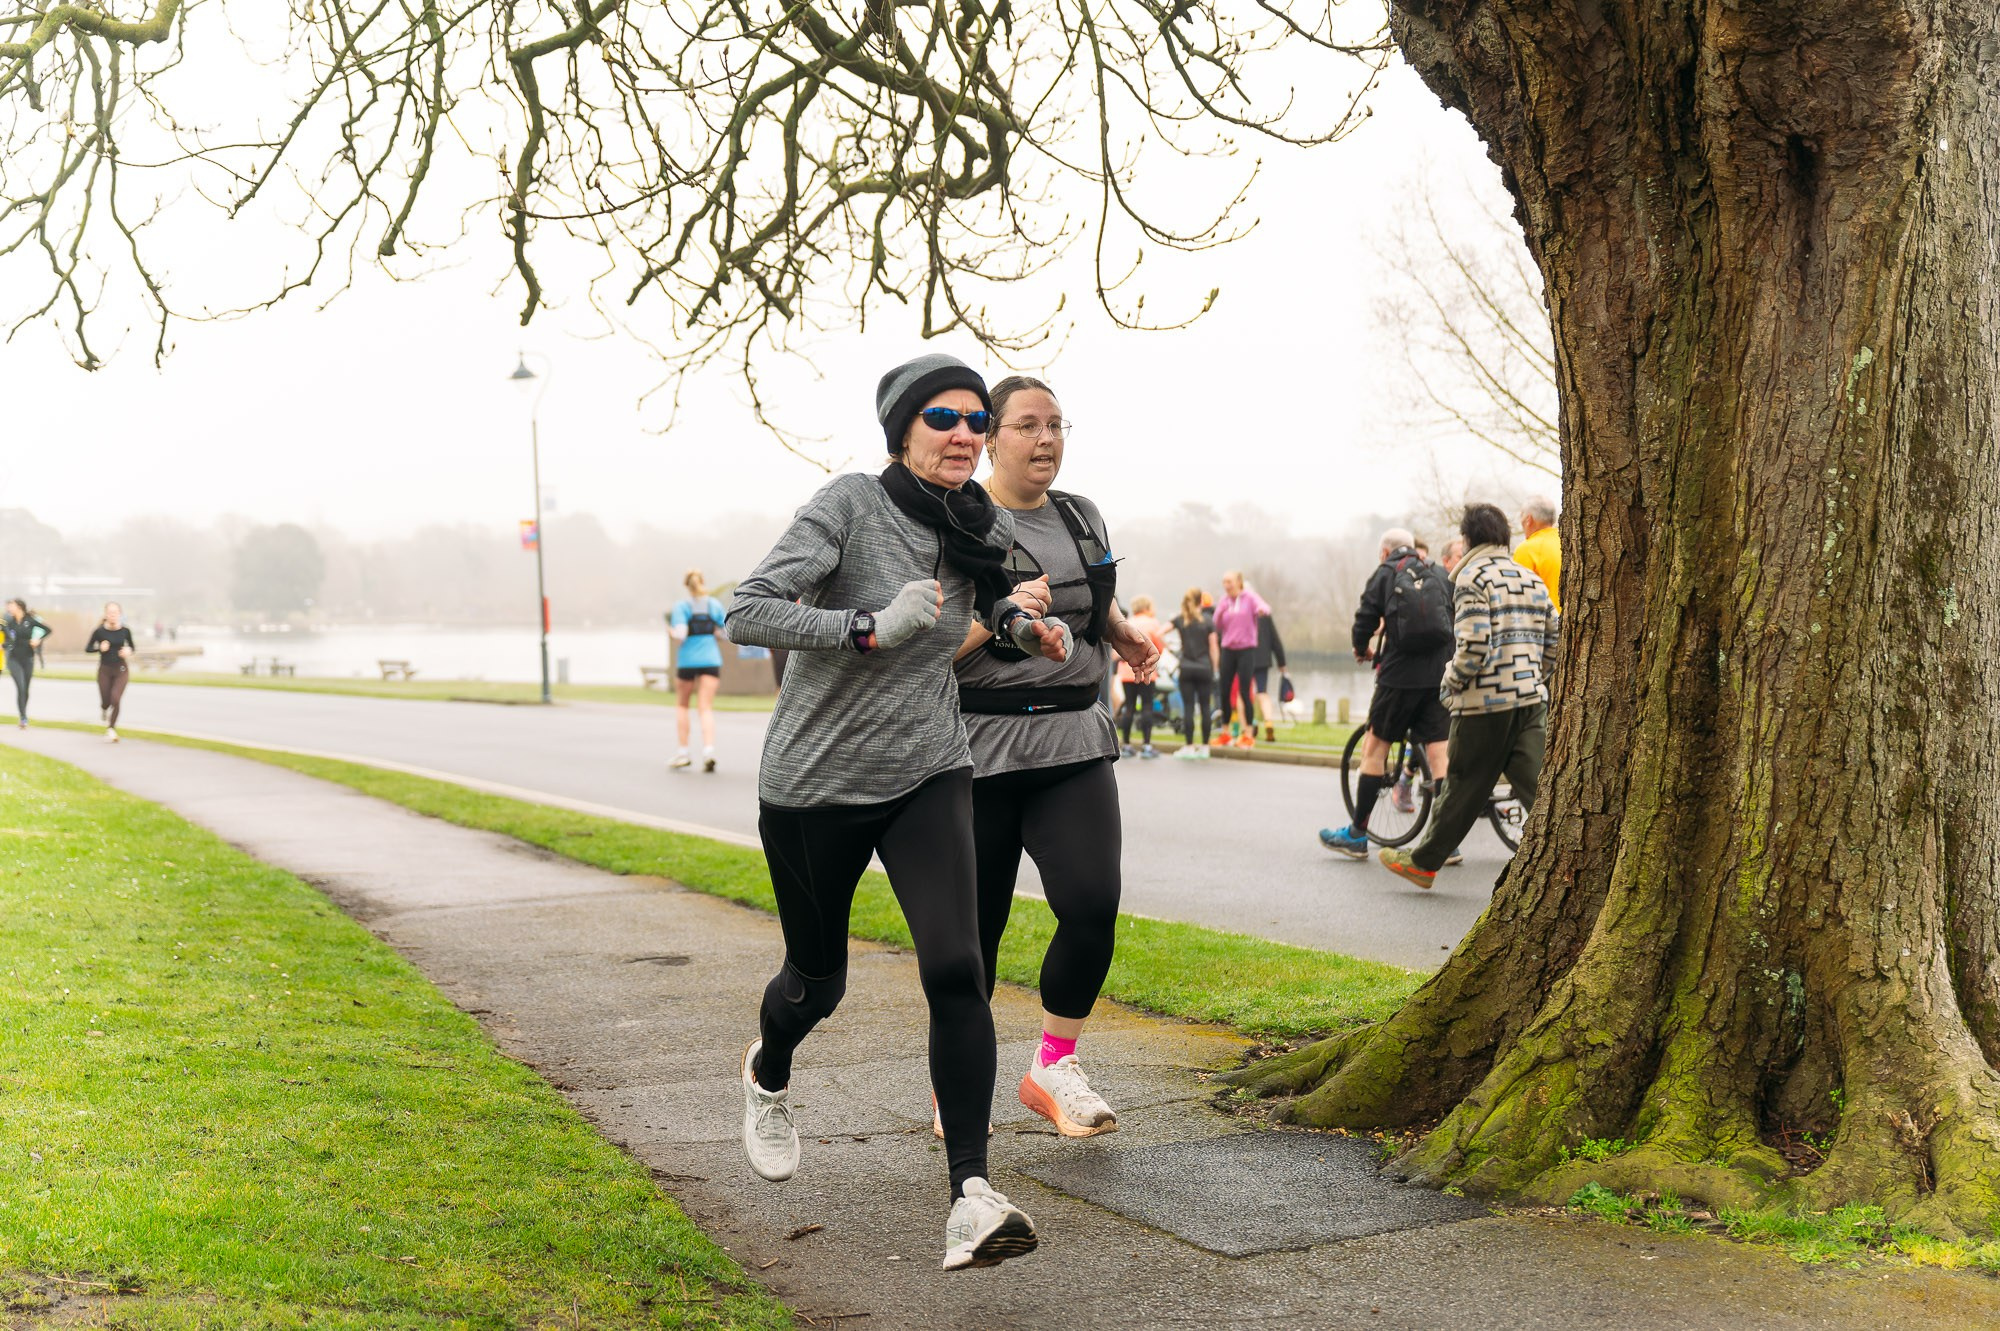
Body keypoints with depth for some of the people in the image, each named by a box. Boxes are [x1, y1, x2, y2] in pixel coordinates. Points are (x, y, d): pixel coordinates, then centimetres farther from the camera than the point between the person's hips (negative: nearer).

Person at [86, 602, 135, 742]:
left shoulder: (125, 631, -5)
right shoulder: (99, 631, -10)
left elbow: (131, 646, 11)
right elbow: (87, 648, -1)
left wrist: (128, 651, -11)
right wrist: (99, 648, -19)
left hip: (121, 669, 0)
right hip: (105, 669, 0)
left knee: (116, 699, -17)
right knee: (105, 702, 8)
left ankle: (111, 729, 1)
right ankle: (106, 714, 47)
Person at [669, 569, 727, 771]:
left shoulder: (681, 605, -6)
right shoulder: (714, 604, 3)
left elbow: (680, 634, -15)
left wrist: (671, 632, 6)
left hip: (687, 660, -2)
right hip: (711, 660, 2)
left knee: (681, 704, 18)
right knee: (706, 708, -1)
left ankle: (683, 752, 15)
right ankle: (708, 750, -21)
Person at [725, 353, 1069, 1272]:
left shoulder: (983, 528, 0)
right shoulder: (850, 505, -16)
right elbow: (748, 614, -24)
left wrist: (1019, 622, 5)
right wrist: (873, 628, -32)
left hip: (927, 776, 3)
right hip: (813, 783, -3)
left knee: (955, 968, -20)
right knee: (817, 981, 15)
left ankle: (970, 1197, -20)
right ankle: (767, 1075, 52)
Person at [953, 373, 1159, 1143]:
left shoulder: (1083, 518, 11)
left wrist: (1132, 637, 7)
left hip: (1074, 746, 4)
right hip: (981, 751, -4)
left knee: (1093, 905, -13)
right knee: (974, 928, 3)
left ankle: (1053, 1066, 7)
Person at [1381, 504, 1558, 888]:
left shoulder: (1473, 576, -9)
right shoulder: (1531, 579, 14)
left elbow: (1474, 644, -20)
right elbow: (1554, 643, 13)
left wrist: (1451, 682, -5)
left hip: (1485, 701, -6)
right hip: (1531, 698, 6)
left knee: (1463, 788, 5)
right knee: (1537, 787, 2)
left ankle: (1422, 861, 19)